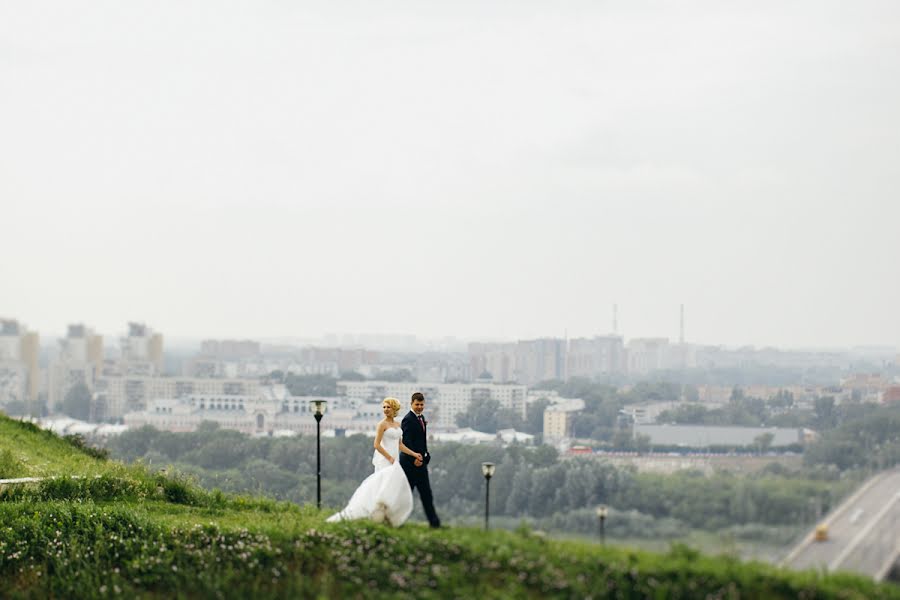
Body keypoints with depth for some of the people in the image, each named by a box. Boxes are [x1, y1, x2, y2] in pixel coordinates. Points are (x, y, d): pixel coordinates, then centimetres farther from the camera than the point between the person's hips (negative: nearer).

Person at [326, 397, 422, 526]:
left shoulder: (397, 425, 14)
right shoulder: (382, 424, -9)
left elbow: (400, 445, 19)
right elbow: (377, 445, -15)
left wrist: (413, 454, 9)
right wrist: (390, 458, -17)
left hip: (394, 461, 8)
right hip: (384, 460, -8)